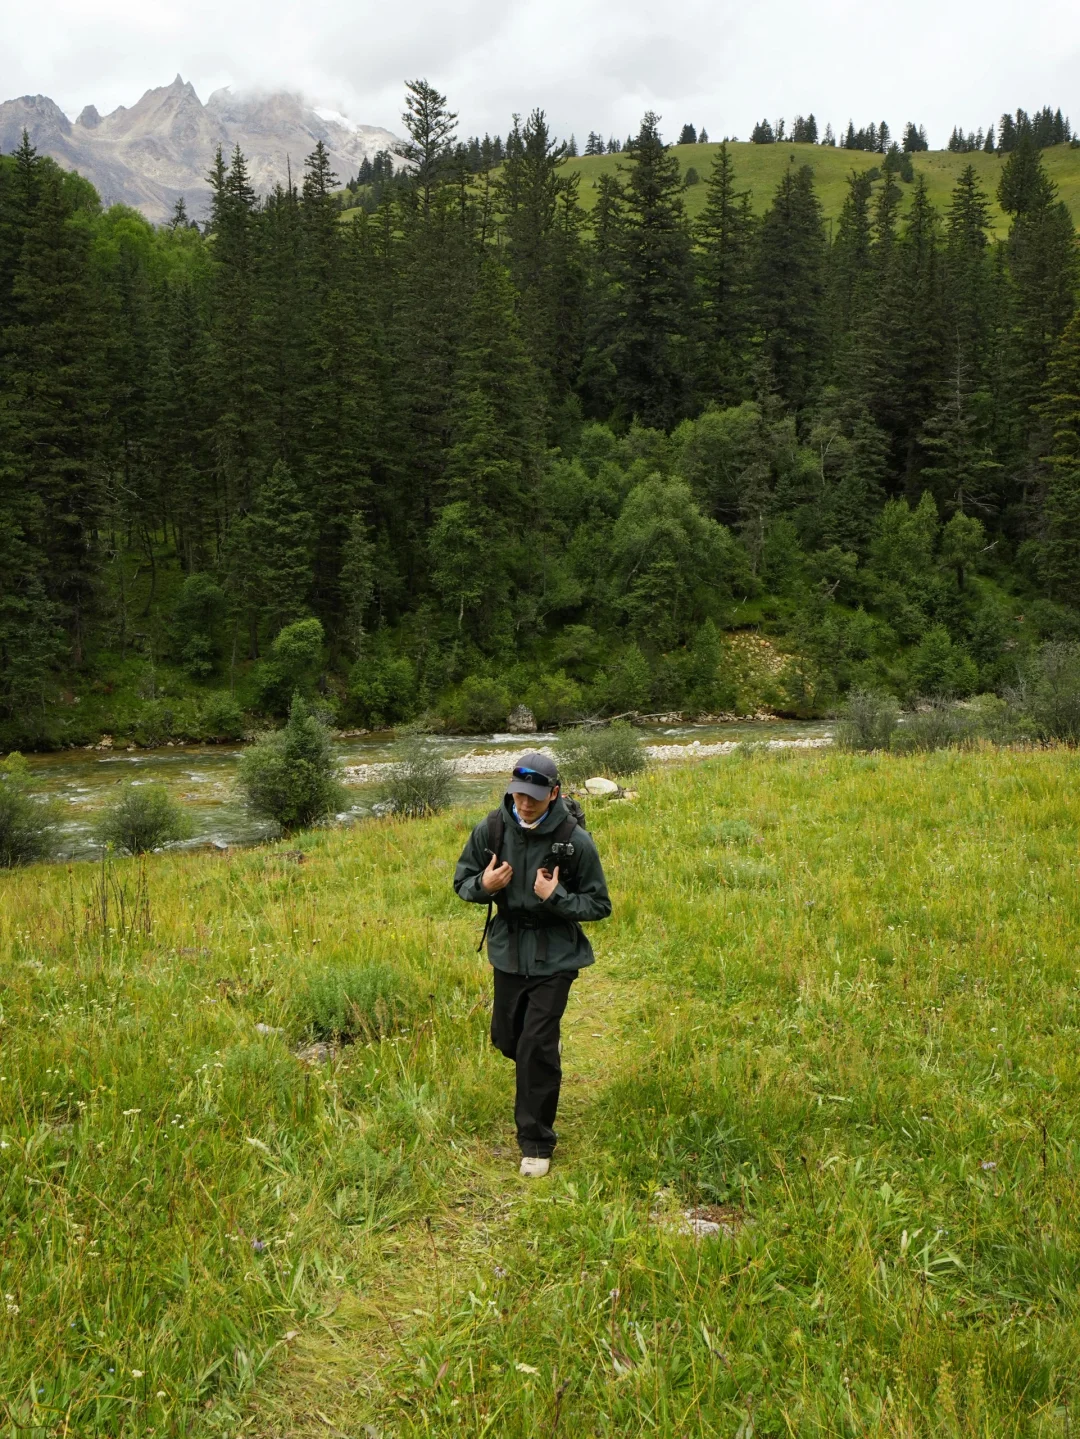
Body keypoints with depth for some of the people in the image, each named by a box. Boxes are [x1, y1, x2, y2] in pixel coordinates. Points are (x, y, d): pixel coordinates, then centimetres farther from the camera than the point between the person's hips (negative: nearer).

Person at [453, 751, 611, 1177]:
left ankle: (536, 1143, 8)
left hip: (554, 955, -4)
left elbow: (599, 905, -9)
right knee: (508, 1040, 17)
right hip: (508, 950, 4)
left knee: (536, 1049, -8)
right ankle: (546, 1062, 53)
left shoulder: (575, 840, -17)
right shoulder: (492, 829, -9)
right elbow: (462, 879, 4)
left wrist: (555, 897, -25)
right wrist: (483, 885, -19)